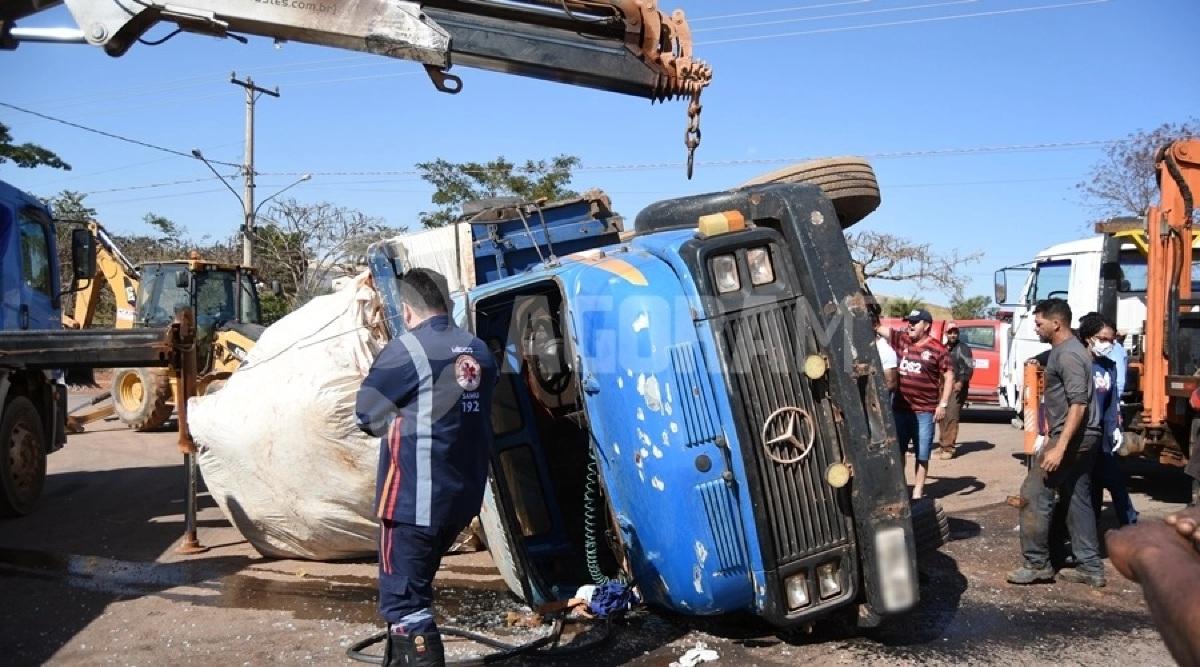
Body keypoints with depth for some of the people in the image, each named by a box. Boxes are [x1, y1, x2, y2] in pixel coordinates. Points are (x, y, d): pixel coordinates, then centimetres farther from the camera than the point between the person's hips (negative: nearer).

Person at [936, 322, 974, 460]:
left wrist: (961, 382, -21)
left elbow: (969, 368, -10)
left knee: (951, 416, -14)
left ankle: (948, 448, -14)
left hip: (957, 387, -7)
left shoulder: (963, 348, -2)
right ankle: (943, 445, 16)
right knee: (942, 416, 7)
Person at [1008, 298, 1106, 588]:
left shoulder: (1067, 355, -17)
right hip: (1079, 436, 10)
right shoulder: (1066, 350, 16)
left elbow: (1079, 404, -24)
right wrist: (1054, 438, 28)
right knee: (1078, 500, 12)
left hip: (1072, 436, -10)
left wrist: (1059, 447, -27)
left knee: (1034, 495, -6)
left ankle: (1037, 563, 1)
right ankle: (1090, 567, 15)